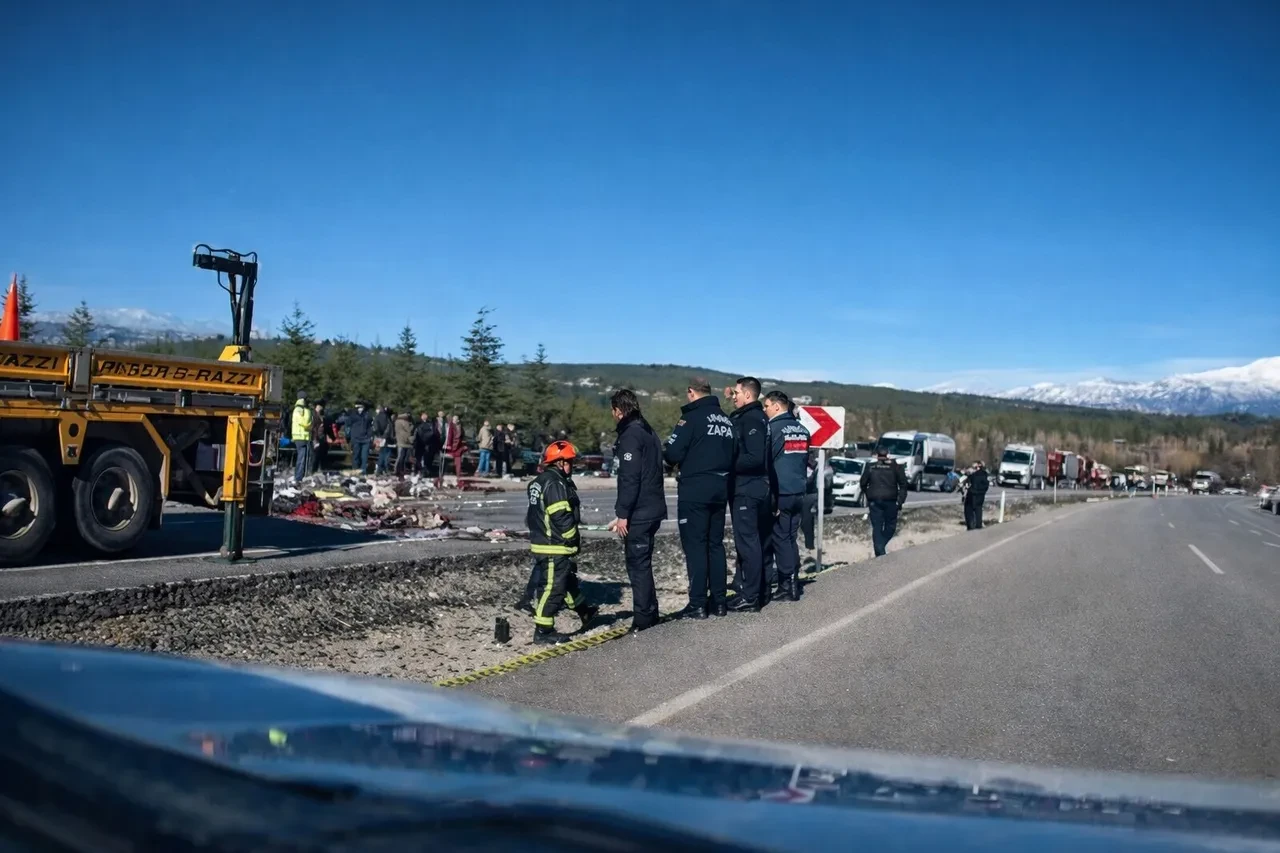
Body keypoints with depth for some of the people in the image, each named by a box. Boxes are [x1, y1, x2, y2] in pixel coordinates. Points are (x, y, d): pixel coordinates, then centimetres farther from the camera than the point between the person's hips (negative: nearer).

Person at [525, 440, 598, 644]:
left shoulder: (539, 482, 13)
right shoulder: (555, 483, -19)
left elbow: (533, 515, 19)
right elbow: (562, 517, -23)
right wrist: (573, 540, -10)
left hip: (540, 542, 10)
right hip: (555, 548, -10)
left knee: (568, 579, 24)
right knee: (552, 588, -3)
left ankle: (584, 612, 40)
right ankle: (543, 631, 3)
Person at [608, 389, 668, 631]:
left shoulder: (630, 435, -14)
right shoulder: (648, 432, 16)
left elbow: (629, 478, -20)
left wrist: (622, 514, -19)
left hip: (638, 512, -10)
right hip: (654, 509, 10)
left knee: (637, 565, -5)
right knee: (643, 564, 17)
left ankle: (643, 620, -2)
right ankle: (650, 616, 23)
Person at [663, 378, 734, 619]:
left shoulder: (691, 417, -10)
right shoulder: (727, 420, 12)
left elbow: (672, 454, -14)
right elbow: (733, 455, 14)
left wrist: (668, 456, 7)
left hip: (695, 490, -7)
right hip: (720, 489, 7)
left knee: (695, 545, -3)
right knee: (715, 544, 13)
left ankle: (698, 604, -4)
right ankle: (719, 601, 14)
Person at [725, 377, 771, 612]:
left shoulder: (751, 419, -15)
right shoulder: (750, 416, 15)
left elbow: (754, 458, -23)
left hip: (746, 489, -10)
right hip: (750, 488, 10)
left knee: (747, 542, -7)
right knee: (753, 541, 14)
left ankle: (750, 597, -4)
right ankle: (757, 590, 22)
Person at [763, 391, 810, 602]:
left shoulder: (773, 428, -9)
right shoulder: (802, 429, 14)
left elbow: (766, 461, -11)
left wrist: (770, 496, -8)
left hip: (780, 493, -7)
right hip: (798, 493, 7)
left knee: (781, 539, -2)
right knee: (791, 539, 13)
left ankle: (787, 586, -4)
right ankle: (793, 584, 14)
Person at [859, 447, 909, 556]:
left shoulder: (870, 467, 4)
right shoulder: (895, 466, 1)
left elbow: (863, 483, 8)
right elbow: (903, 484, -1)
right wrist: (900, 501, 2)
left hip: (874, 501, 1)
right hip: (890, 501, -1)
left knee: (876, 527, 3)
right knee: (890, 526, 13)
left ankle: (879, 552, -4)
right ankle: (881, 547, 2)